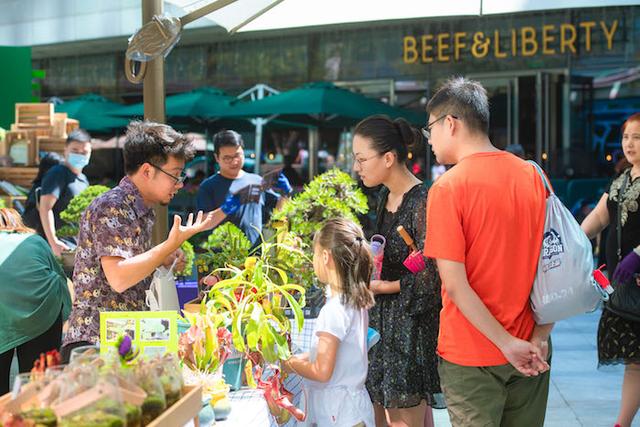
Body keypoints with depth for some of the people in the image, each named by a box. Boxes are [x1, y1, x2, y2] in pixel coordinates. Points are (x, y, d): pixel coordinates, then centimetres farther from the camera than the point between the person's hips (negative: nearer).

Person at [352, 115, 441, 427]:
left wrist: (382, 287, -14)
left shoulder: (421, 203, -18)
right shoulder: (385, 196, 9)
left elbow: (431, 278, -19)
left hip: (411, 323, -9)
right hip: (382, 319, 9)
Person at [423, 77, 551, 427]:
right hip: (530, 354, 5)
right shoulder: (534, 176, 2)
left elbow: (454, 284, -18)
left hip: (472, 357, -5)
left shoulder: (447, 188, -14)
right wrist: (540, 336, -1)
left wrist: (506, 343, -14)